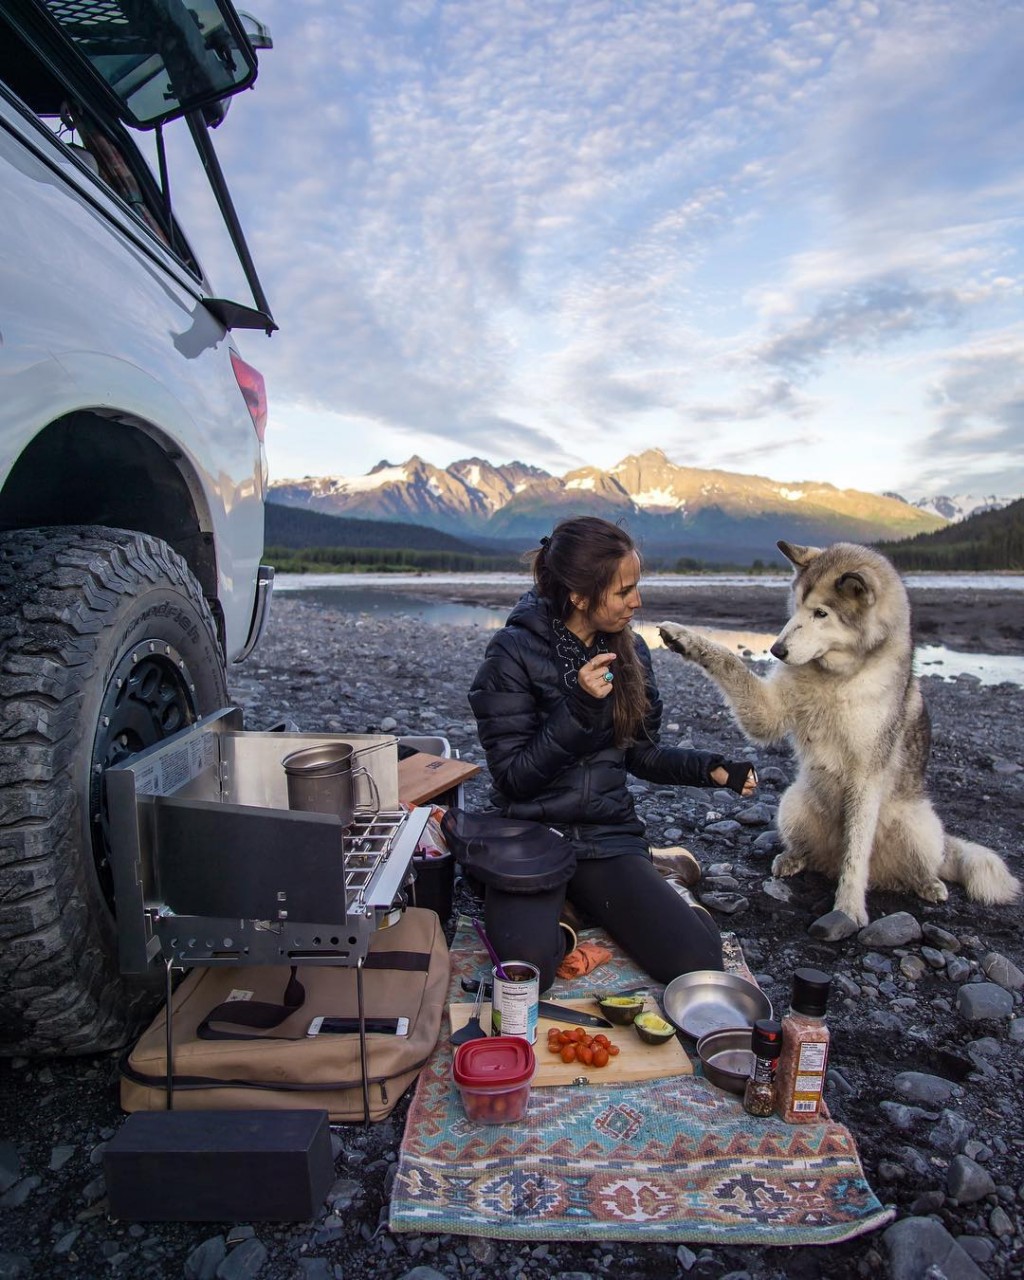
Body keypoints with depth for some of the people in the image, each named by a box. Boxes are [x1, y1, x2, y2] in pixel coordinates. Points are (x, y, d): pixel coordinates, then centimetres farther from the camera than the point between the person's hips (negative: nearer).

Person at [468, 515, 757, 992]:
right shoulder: (513, 653, -11)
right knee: (528, 967, -31)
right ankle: (559, 913, 1)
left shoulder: (629, 650, 5)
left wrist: (711, 768, -2)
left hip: (609, 837, 4)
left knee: (699, 963, -18)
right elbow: (513, 777, -12)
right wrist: (580, 710, -23)